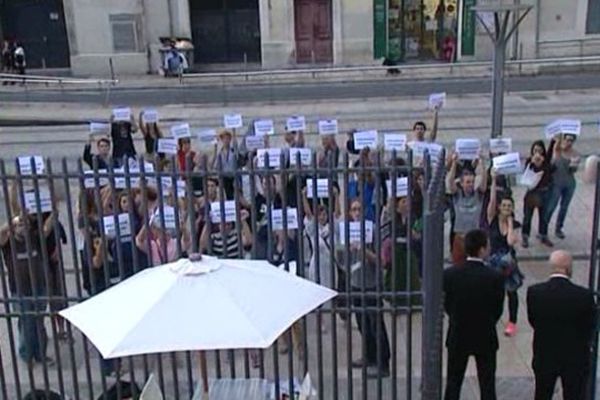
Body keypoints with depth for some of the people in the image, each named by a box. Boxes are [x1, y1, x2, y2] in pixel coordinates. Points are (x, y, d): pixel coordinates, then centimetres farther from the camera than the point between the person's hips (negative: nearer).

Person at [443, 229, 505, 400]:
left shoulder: (450, 274, -15)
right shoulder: (495, 277, -18)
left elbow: (447, 305, -4)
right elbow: (498, 310, -7)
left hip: (457, 336, 1)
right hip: (486, 338, -1)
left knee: (453, 382, 16)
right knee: (487, 385, 13)